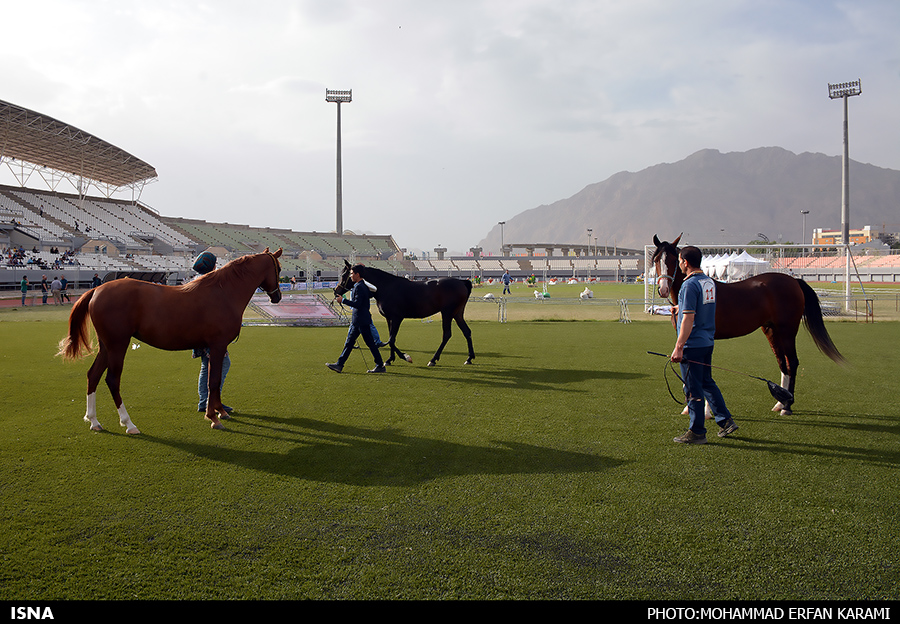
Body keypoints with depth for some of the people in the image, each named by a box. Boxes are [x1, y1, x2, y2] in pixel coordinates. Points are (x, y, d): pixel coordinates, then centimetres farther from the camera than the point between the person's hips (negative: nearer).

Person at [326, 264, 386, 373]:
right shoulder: (364, 285, 11)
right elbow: (370, 295, 24)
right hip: (357, 320, 10)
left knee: (370, 343, -3)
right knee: (349, 342, 11)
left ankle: (380, 366, 4)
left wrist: (343, 300, -16)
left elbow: (357, 304, -24)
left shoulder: (359, 287, -17)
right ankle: (339, 364, 14)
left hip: (362, 321, -10)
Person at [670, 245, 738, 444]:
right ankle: (726, 421, 22)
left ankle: (697, 432, 8)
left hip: (692, 345, -9)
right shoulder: (710, 282, 9)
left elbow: (689, 318, -22)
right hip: (708, 342, 9)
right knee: (707, 383, 20)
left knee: (693, 388, 0)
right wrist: (682, 307, 40)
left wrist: (678, 347, -22)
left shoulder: (690, 285, -17)